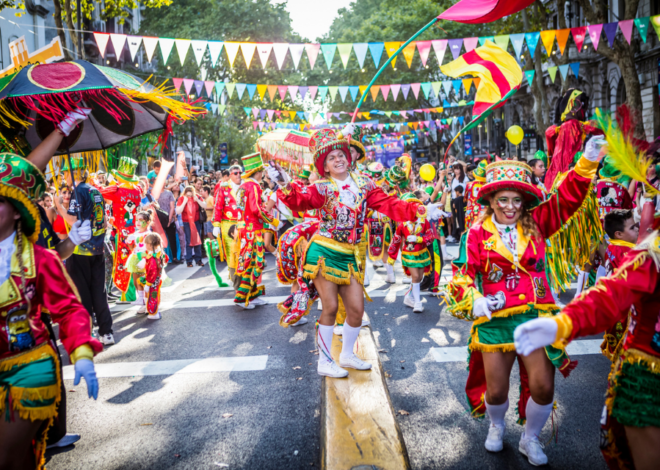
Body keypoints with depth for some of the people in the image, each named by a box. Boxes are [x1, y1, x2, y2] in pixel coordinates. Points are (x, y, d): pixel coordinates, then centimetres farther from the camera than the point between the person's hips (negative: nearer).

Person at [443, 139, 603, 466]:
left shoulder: (536, 224, 4)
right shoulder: (478, 233, -3)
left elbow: (567, 198, -1)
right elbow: (462, 273, -4)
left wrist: (587, 163, -10)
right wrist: (474, 300, -20)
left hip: (536, 317, 2)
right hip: (494, 320, -1)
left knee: (543, 387, 1)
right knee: (496, 391, 8)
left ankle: (530, 439, 31)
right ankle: (496, 426, 44)